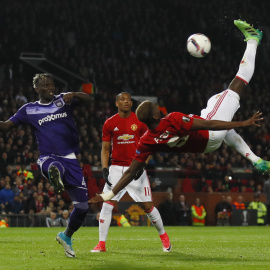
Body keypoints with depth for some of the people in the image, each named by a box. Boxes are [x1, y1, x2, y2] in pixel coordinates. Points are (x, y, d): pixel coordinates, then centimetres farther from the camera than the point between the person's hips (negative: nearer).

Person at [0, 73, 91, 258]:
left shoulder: (63, 100, 10)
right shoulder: (29, 110, 9)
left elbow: (87, 99, -1)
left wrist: (73, 95, -22)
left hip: (70, 159, 2)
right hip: (48, 158, -2)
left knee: (82, 206, 5)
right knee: (55, 168, -44)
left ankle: (67, 236, 28)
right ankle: (56, 178, -78)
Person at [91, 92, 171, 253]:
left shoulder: (140, 121, 0)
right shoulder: (110, 123, 4)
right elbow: (105, 149, 8)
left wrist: (142, 165, -10)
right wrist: (105, 169, -5)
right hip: (116, 169, 1)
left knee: (147, 206, 0)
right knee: (107, 205, -9)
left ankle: (164, 236, 22)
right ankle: (101, 244, -4)